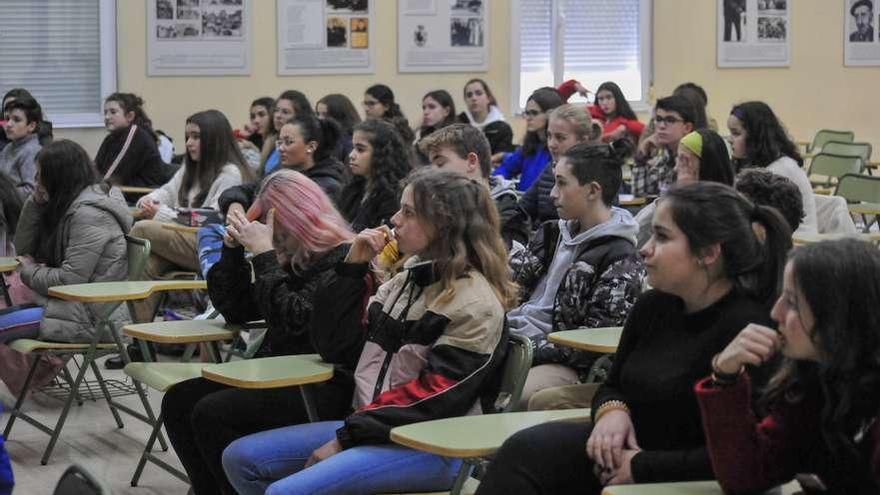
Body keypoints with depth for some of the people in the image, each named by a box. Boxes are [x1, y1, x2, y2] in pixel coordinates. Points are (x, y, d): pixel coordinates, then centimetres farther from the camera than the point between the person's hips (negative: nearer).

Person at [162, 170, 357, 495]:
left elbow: (294, 320, -23)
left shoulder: (343, 259, -12)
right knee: (179, 401, -1)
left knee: (212, 413, -22)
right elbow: (235, 310, 18)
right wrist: (233, 246, 7)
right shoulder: (290, 258, 14)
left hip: (322, 390, -9)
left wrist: (263, 254, -18)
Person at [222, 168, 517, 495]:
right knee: (240, 459, 1)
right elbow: (337, 340, 16)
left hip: (429, 446, -9)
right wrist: (354, 266, 5)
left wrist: (346, 437, -15)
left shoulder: (476, 304, -10)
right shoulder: (409, 278, 15)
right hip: (373, 426, 9)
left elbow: (435, 397, -17)